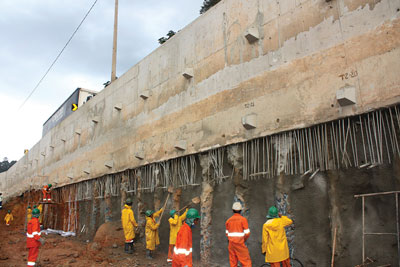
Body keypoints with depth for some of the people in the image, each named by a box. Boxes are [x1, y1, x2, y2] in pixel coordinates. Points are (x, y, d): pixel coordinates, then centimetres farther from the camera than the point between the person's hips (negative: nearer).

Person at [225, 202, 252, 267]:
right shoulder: (243, 219, -7)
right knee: (246, 261, 0)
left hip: (231, 243, 5)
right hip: (240, 243, -5)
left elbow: (227, 233, 11)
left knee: (233, 262, 11)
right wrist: (244, 239, 8)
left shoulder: (228, 220, 7)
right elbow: (247, 233, -9)